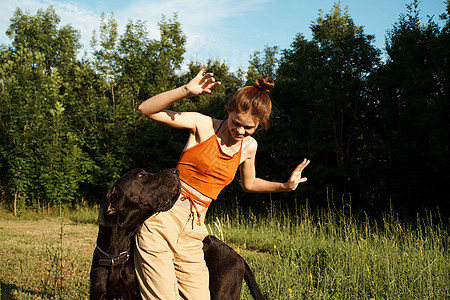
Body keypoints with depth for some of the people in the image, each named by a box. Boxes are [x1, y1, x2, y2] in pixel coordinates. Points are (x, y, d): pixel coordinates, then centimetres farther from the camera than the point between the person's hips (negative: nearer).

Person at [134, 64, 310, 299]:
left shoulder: (249, 146, 11)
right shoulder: (203, 125, -4)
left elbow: (249, 184, 30)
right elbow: (146, 109, -11)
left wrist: (285, 186, 16)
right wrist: (185, 91, -25)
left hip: (193, 231, 5)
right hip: (161, 219, -5)